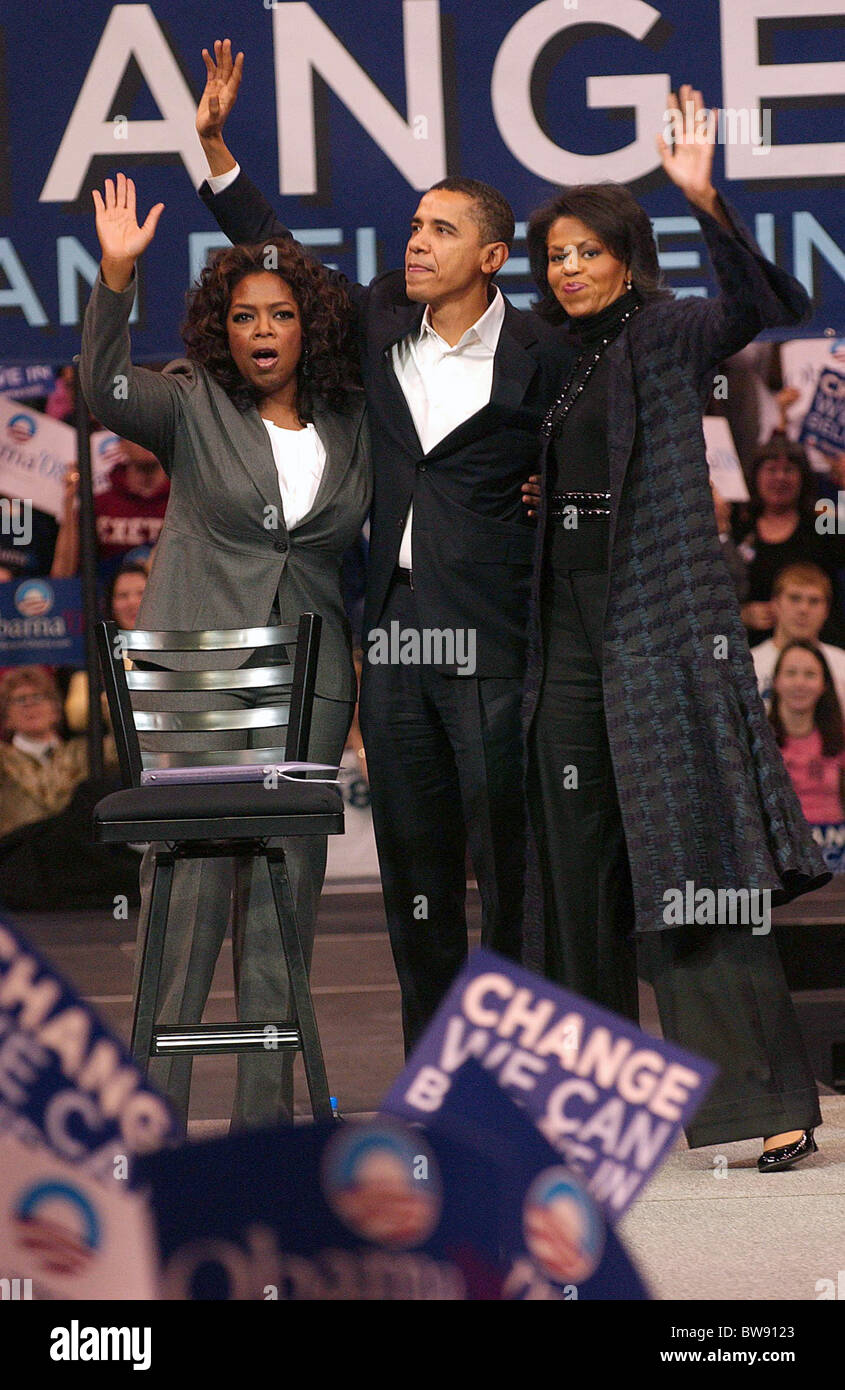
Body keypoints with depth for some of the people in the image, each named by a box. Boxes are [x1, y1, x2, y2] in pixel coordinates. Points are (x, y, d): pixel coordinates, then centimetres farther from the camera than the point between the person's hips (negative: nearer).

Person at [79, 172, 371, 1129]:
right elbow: (105, 390, -14)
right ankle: (154, 1114, -5)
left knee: (285, 894, 3)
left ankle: (266, 1113, 9)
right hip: (194, 672, -3)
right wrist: (116, 276, -26)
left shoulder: (352, 429, 11)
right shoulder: (192, 407, 3)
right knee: (186, 887, -8)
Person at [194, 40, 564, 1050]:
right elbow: (275, 252, 18)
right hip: (393, 625, 5)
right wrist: (214, 144, 13)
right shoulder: (377, 322, 9)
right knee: (412, 860, 9)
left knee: (508, 848, -4)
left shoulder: (537, 358, -4)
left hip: (492, 631, -5)